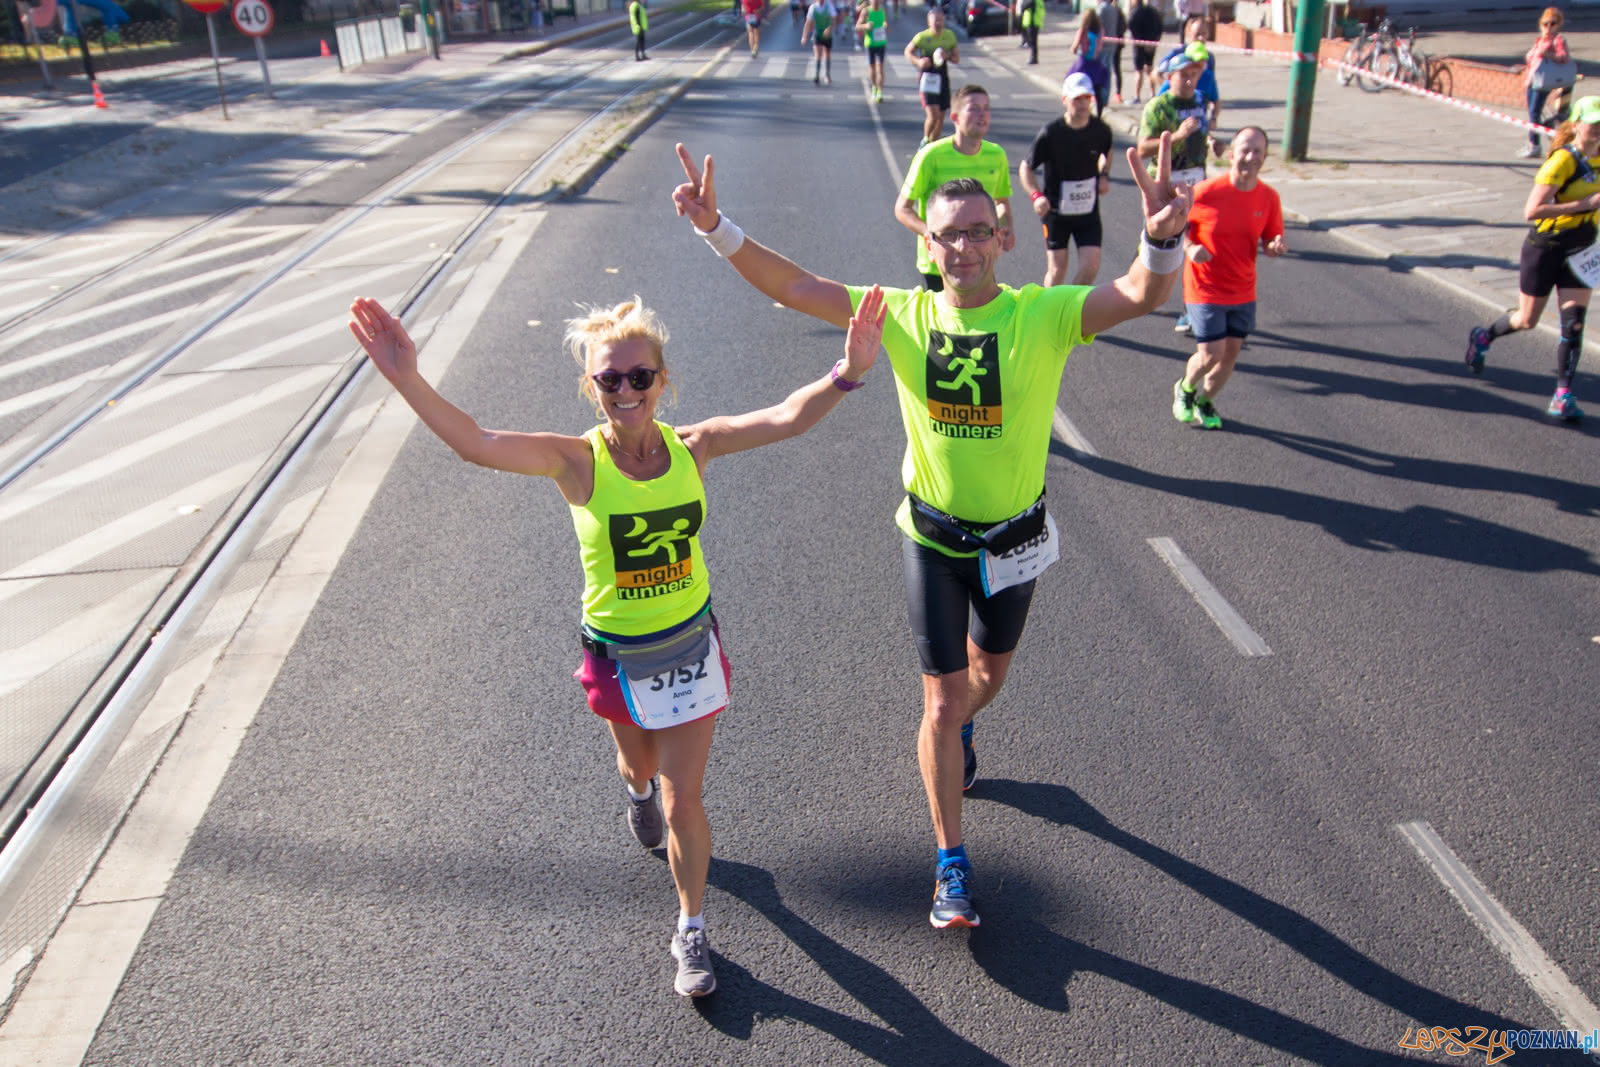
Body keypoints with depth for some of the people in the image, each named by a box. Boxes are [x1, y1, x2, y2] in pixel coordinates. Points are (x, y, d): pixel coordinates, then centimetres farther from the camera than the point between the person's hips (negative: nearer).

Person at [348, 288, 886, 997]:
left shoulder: (691, 447, -13)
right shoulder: (577, 462, -19)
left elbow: (786, 419, -23)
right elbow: (475, 443, -32)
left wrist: (847, 373, -40)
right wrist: (406, 379, -45)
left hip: (691, 644, 0)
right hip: (618, 654, 0)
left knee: (683, 799, 6)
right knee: (641, 764, 27)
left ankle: (691, 933, 29)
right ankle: (637, 790, 67)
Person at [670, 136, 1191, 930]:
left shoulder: (1041, 315, -17)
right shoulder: (904, 315, -11)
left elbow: (1141, 295, -33)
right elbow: (793, 287, -13)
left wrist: (1162, 239, -54)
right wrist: (716, 228, -25)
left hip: (1014, 536, 1)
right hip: (932, 537, 0)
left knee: (990, 669, 25)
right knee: (941, 701, 2)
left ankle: (958, 736, 62)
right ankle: (951, 864, 21)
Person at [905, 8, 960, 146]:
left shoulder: (949, 35, 1)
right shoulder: (922, 37, -11)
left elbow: (957, 58, 7)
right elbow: (908, 51, 2)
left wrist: (948, 56, -15)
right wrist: (918, 61, -17)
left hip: (942, 79, 5)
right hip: (927, 79, -5)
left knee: (941, 117, 9)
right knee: (933, 115, -17)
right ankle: (925, 140, 9)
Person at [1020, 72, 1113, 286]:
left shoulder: (1101, 130, -5)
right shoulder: (1050, 133, -15)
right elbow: (1025, 167, -8)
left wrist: (1104, 175, 0)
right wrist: (1036, 195, -25)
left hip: (1089, 210, 3)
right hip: (1056, 210, -3)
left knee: (1091, 267, -6)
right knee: (1057, 269, 3)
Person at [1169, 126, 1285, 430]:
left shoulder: (1268, 197, -4)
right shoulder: (1206, 192, -16)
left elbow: (1270, 239, 7)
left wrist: (1275, 246, -17)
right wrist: (1190, 247, -21)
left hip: (1243, 291, 4)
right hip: (1205, 288, -4)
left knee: (1231, 353, 9)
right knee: (1211, 353, -7)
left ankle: (1205, 401, 34)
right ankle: (1185, 388, 26)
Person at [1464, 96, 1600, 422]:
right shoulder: (1561, 161, -19)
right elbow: (1532, 211, -29)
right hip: (1545, 248, -5)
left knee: (1573, 323, -6)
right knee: (1527, 320, 9)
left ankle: (1563, 396, -2)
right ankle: (1482, 337, 41)